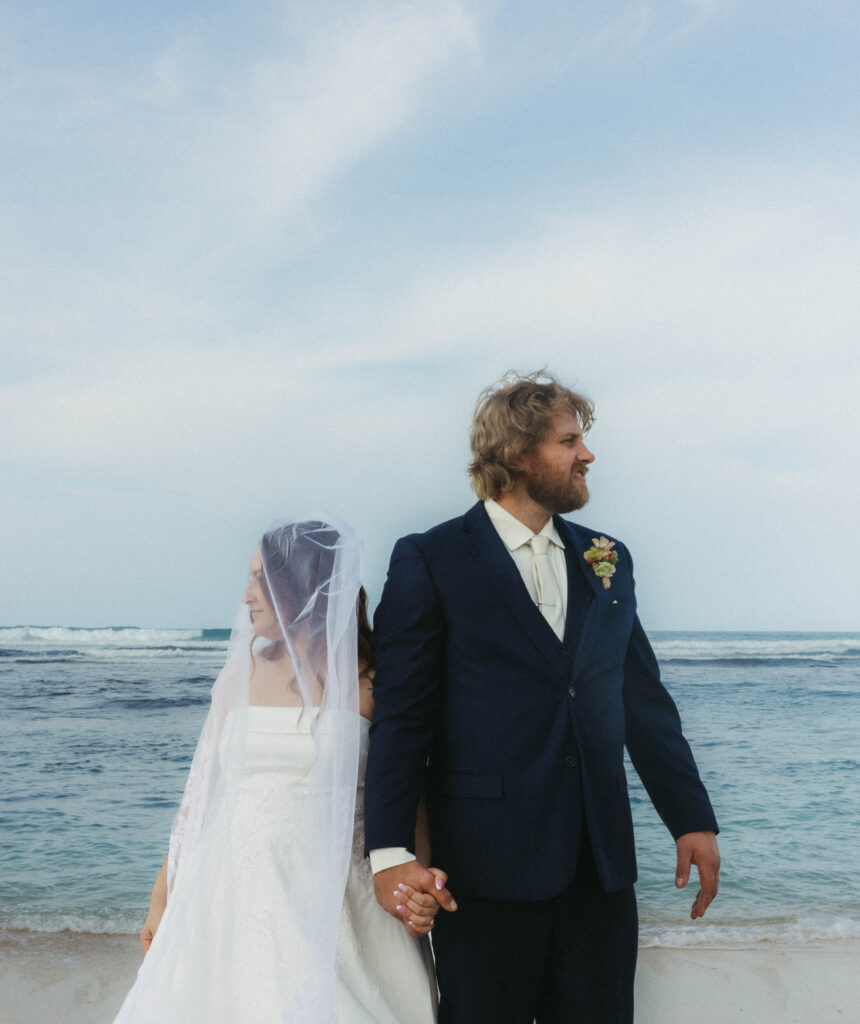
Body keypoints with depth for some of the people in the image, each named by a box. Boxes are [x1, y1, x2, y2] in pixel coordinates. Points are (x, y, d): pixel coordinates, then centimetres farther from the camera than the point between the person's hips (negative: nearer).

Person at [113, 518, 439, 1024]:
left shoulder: (371, 682, -4)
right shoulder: (240, 676, 7)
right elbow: (200, 795, 11)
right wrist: (163, 899, 10)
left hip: (332, 901, -3)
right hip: (238, 895, 3)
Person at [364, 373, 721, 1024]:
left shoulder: (608, 561, 12)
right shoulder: (429, 561, -4)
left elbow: (644, 700, 15)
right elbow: (401, 716, -8)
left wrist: (693, 819, 11)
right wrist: (390, 852, -15)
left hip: (601, 870, 5)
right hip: (487, 872, -4)